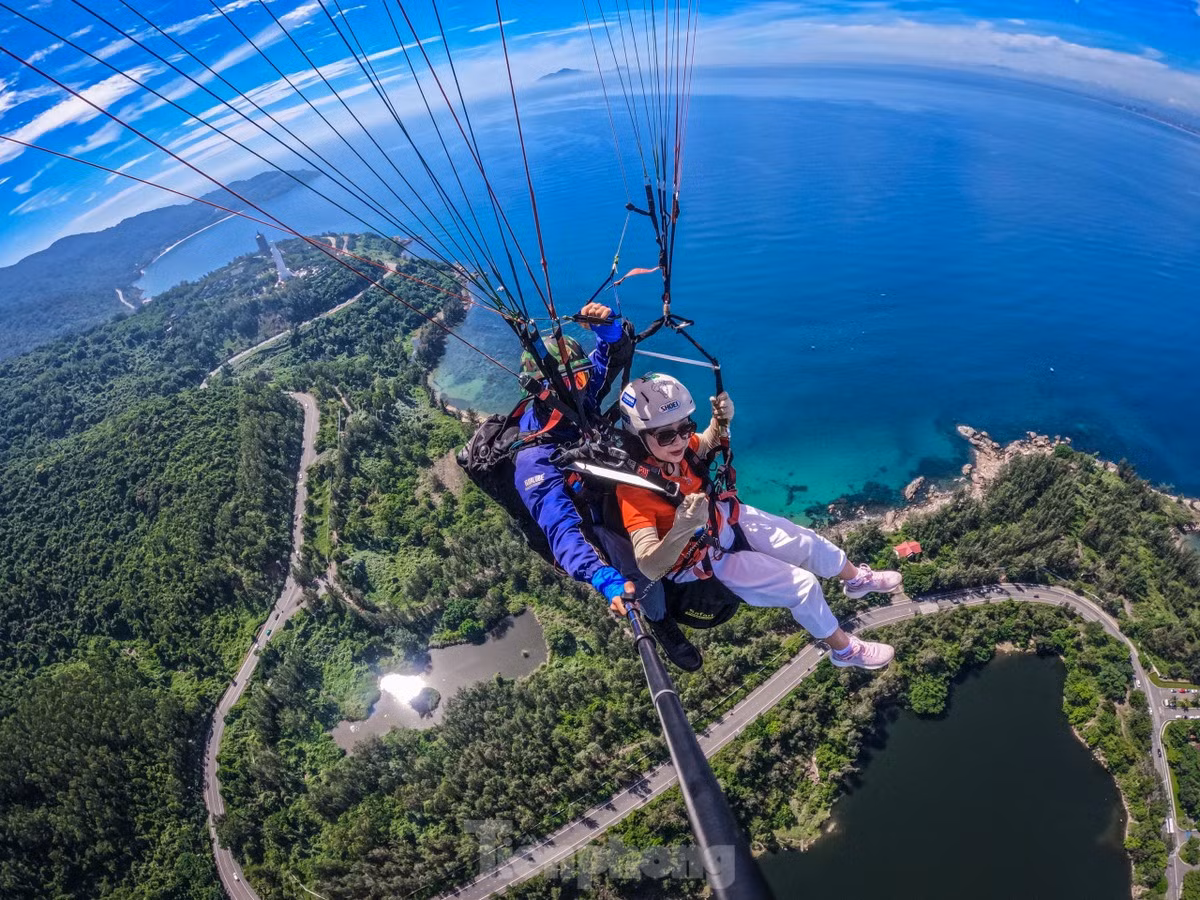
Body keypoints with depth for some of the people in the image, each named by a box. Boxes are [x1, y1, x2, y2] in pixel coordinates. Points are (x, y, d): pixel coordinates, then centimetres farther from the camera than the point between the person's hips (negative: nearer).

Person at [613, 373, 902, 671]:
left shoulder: (673, 448, -19)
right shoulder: (634, 489, -37)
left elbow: (705, 445, 7)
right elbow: (650, 567, -41)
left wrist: (720, 420, -15)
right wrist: (683, 528, -58)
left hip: (725, 520, 7)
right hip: (706, 561, -6)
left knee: (807, 542, 17)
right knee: (803, 586, -4)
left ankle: (857, 579, 50)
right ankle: (845, 650, 26)